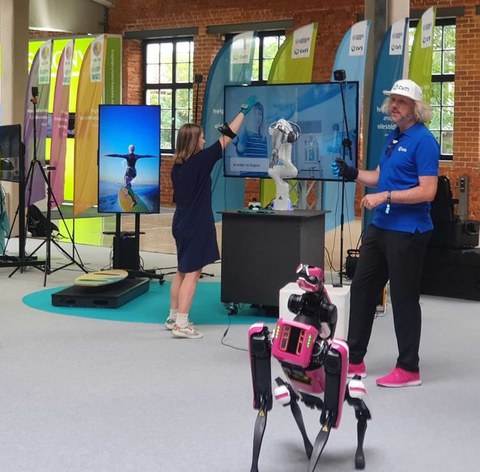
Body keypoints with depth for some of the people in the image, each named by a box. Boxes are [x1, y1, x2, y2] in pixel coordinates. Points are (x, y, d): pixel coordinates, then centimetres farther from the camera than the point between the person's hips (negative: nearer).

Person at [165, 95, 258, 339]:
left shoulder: (177, 166, 5)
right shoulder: (200, 161, -15)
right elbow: (227, 138, -9)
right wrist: (243, 111, 1)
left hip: (182, 224, 8)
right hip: (196, 226, -8)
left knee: (183, 271, 18)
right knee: (192, 274, -4)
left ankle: (173, 317, 24)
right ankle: (181, 324, -4)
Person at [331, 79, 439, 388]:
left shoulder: (423, 140, -13)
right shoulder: (394, 137, 13)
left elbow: (427, 191, -19)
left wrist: (385, 196, -22)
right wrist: (353, 174, 0)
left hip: (408, 232, -9)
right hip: (381, 226, 9)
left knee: (404, 298, -1)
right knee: (362, 289, 12)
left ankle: (409, 369, 10)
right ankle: (354, 360, 22)